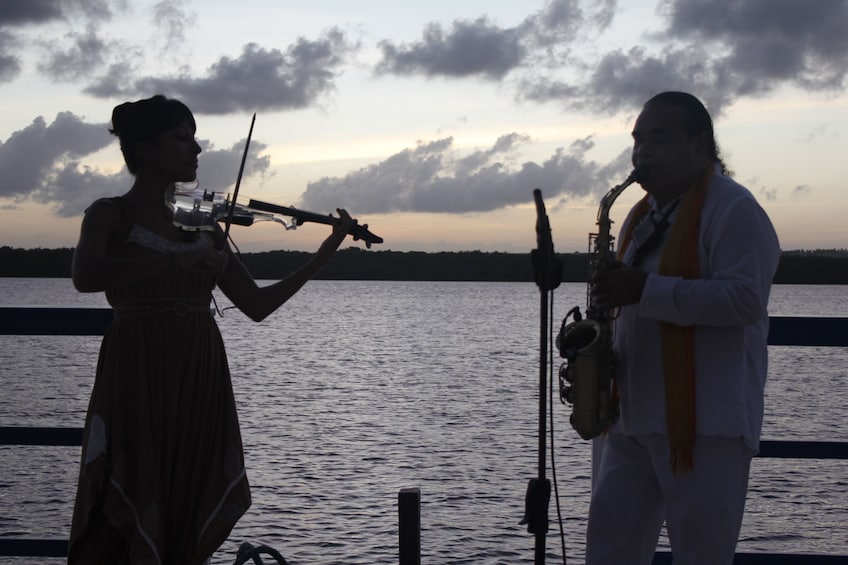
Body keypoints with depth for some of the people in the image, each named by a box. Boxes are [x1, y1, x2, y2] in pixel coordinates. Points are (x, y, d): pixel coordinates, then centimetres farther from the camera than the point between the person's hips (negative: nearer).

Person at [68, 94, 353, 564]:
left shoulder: (201, 226, 15)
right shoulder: (110, 215, 1)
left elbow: (257, 305, 12)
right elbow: (85, 276, -21)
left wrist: (326, 252, 5)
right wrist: (178, 259, -26)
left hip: (200, 388, 5)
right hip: (138, 386, -5)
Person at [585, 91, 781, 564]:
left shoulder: (733, 209, -7)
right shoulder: (644, 216, 18)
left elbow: (744, 299, -20)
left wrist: (646, 289, -22)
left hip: (706, 423, -8)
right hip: (636, 417, 8)